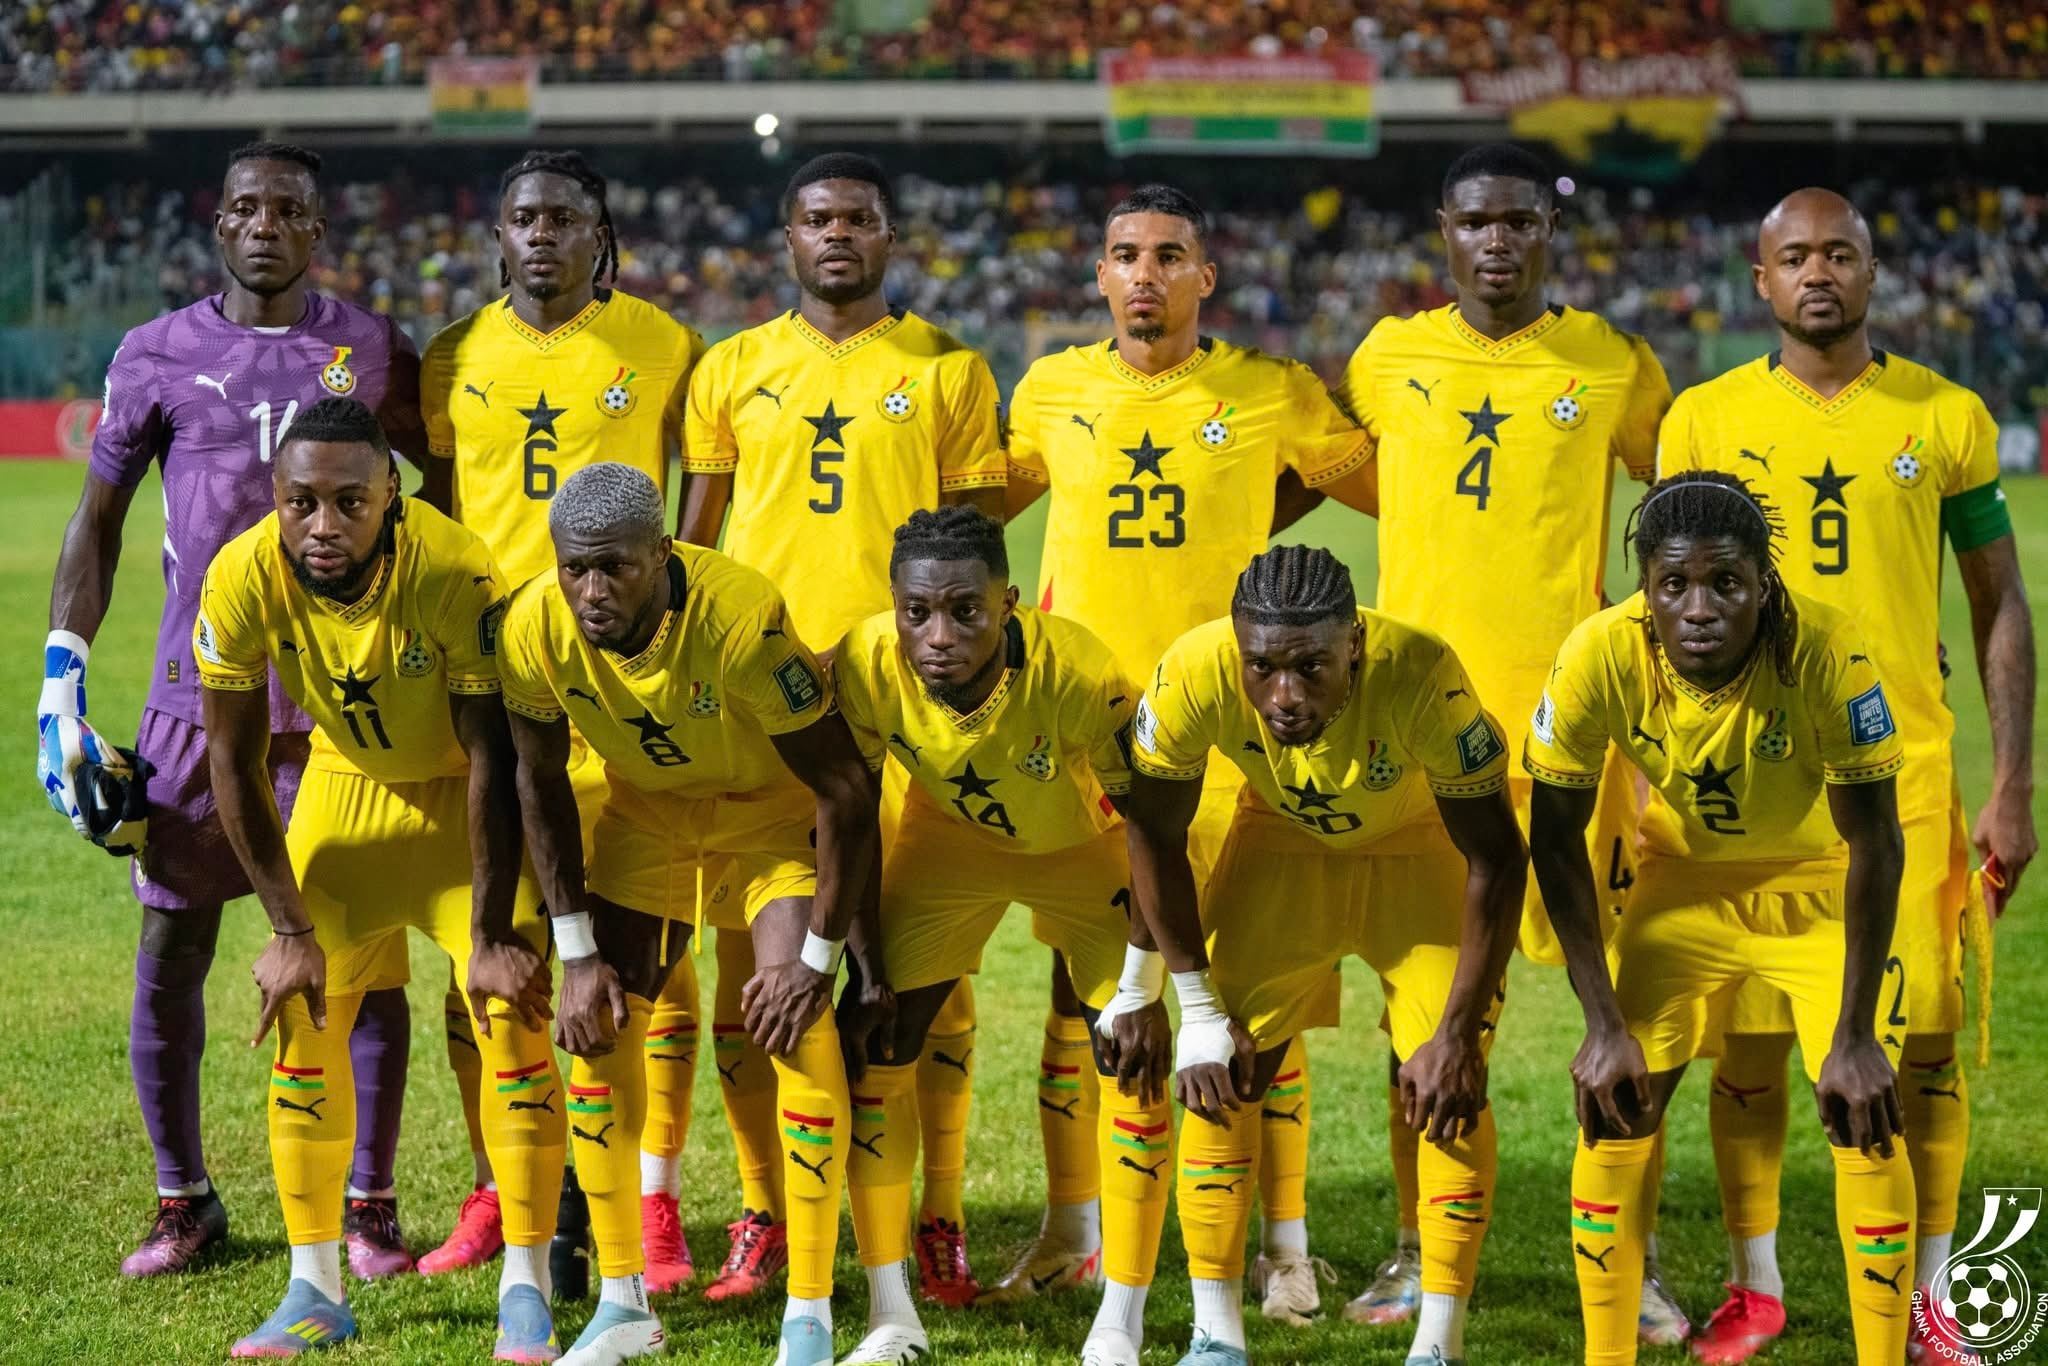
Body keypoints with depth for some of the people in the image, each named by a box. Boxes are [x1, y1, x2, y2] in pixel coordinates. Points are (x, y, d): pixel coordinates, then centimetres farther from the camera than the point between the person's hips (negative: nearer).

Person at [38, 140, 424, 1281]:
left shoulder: (372, 350, 4)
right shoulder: (160, 354, 4)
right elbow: (99, 521, 10)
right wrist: (63, 681, 3)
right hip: (197, 700, 1)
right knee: (172, 951, 2)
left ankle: (371, 1208, 12)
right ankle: (184, 1204, 17)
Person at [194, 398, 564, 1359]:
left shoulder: (455, 575, -34)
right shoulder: (243, 579, -25)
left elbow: (493, 759, -24)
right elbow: (234, 762, -12)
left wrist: (492, 935, -21)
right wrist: (290, 928, -9)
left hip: (464, 791, -3)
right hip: (345, 785, 3)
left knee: (511, 1010, -13)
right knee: (304, 1020, -2)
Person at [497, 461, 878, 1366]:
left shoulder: (741, 622, -37)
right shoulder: (535, 628, -24)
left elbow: (844, 794, -26)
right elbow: (541, 785, -6)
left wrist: (815, 960, -23)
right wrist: (578, 952, -7)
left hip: (773, 805, -4)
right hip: (646, 803, 4)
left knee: (794, 1024, -18)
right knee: (597, 1023, -4)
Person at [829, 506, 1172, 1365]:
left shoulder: (1077, 673, -38)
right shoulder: (865, 668, -30)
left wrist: (1139, 992, -21)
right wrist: (869, 972, -11)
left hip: (1085, 847, -2)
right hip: (949, 839, 3)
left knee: (1135, 1063, -13)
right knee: (869, 1045, -6)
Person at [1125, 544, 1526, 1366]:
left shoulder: (1422, 679, -39)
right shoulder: (1194, 676, -33)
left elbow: (1495, 858, -23)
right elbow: (1156, 835, -13)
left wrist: (1459, 1033, -21)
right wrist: (1199, 1008, -11)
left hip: (1420, 855, -2)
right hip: (1281, 845, 2)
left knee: (1450, 1085, -12)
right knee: (1218, 1074, -5)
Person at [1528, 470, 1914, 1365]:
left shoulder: (1825, 655, -33)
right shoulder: (1601, 656, -28)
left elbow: (1874, 841, -21)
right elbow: (1555, 836, -15)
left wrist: (1855, 1037, -20)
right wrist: (1604, 1025, -15)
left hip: (1819, 883, -2)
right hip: (1685, 879, 2)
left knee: (1864, 1116, -12)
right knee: (1614, 1105, -5)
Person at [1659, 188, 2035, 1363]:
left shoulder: (1947, 418, 3)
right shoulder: (1706, 420, 3)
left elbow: (2002, 610, 6)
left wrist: (2014, 788, 1)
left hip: (1906, 770, 0)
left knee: (1927, 1043, 0)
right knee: (1751, 1037, 5)